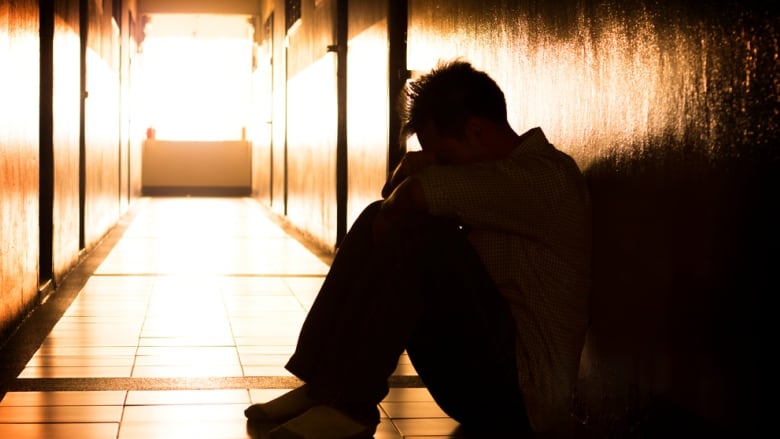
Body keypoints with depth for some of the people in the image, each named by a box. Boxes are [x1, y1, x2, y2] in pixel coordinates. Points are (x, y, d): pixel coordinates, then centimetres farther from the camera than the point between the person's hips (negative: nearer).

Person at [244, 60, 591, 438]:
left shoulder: (546, 173, -15)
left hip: (522, 390, -9)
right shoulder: (501, 171, 16)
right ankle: (321, 385, -4)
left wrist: (393, 209, -6)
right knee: (378, 222, 3)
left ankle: (348, 403, -23)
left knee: (416, 233, -25)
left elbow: (417, 193, -27)